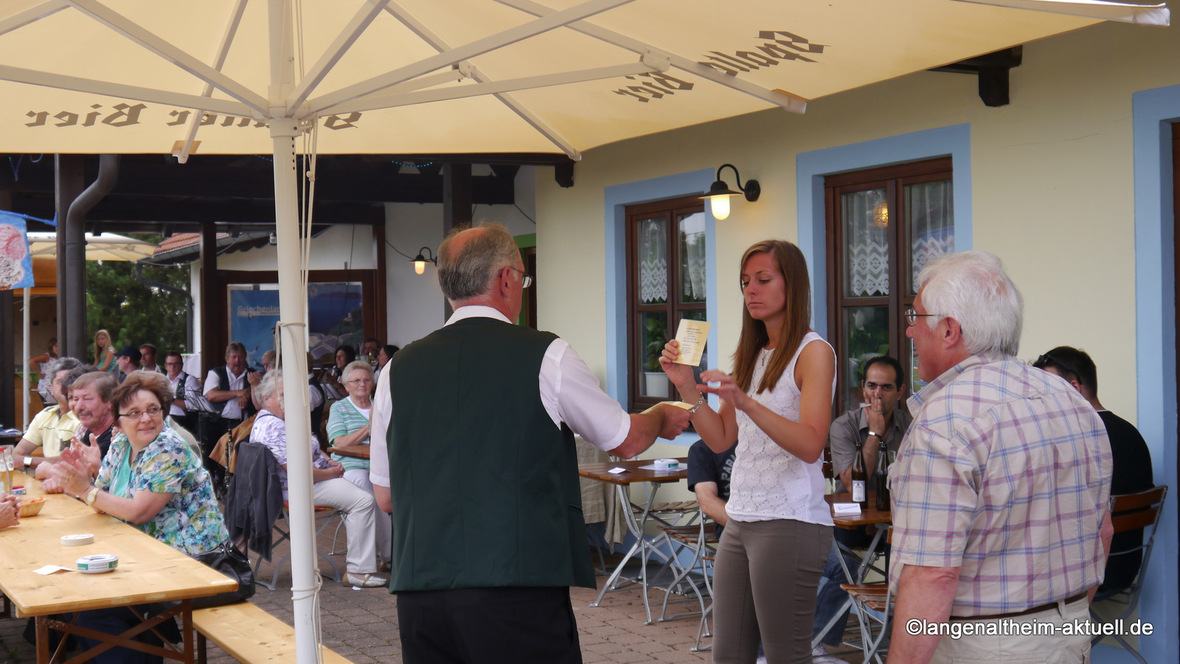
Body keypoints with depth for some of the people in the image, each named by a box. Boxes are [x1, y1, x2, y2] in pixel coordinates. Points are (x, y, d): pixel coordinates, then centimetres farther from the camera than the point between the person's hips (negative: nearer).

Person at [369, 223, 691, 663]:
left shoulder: (398, 369, 7)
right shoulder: (545, 356, -3)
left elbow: (385, 497, 15)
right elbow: (626, 441, 12)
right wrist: (663, 417, 34)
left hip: (418, 592, 4)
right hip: (519, 589, -4)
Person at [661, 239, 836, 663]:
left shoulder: (813, 352, -5)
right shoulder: (752, 356, 18)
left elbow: (810, 446, -18)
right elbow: (720, 439, 14)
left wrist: (745, 402, -29)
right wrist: (686, 386, 1)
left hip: (790, 521, -8)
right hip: (741, 519, 8)